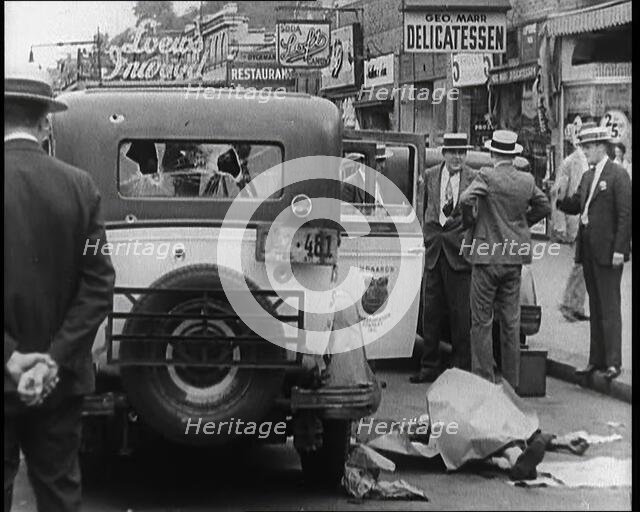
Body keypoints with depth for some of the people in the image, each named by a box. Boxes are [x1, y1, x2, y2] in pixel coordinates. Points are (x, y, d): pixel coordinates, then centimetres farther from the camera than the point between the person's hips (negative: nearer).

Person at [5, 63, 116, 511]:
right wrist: (56, 359, -7)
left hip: (5, 375, -2)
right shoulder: (80, 186, -3)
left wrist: (10, 357, -12)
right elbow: (98, 285, -6)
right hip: (61, 380, 3)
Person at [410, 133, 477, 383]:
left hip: (459, 253, -4)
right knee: (431, 312, 8)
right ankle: (429, 367, 16)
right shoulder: (431, 175, 9)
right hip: (433, 251, 4)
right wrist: (429, 236, 12)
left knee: (460, 314, 0)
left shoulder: (474, 179, -3)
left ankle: (461, 369, 8)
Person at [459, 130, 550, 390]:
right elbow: (544, 207, 14)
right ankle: (512, 381, 16)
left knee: (482, 322, 2)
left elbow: (466, 200, -21)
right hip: (515, 257, 5)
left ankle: (484, 379, 1)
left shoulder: (487, 177, -13)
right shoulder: (527, 181, 2)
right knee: (511, 321, 12)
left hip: (487, 255, -5)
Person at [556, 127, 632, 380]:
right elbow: (576, 205, 15)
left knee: (609, 307, -6)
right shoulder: (588, 176, 15)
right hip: (588, 250, 8)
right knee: (595, 308, 12)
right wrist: (558, 199, -6)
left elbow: (626, 214, -14)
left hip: (608, 251, -8)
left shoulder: (618, 175, -10)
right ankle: (597, 359, 17)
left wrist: (619, 249, -18)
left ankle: (613, 363, -5)